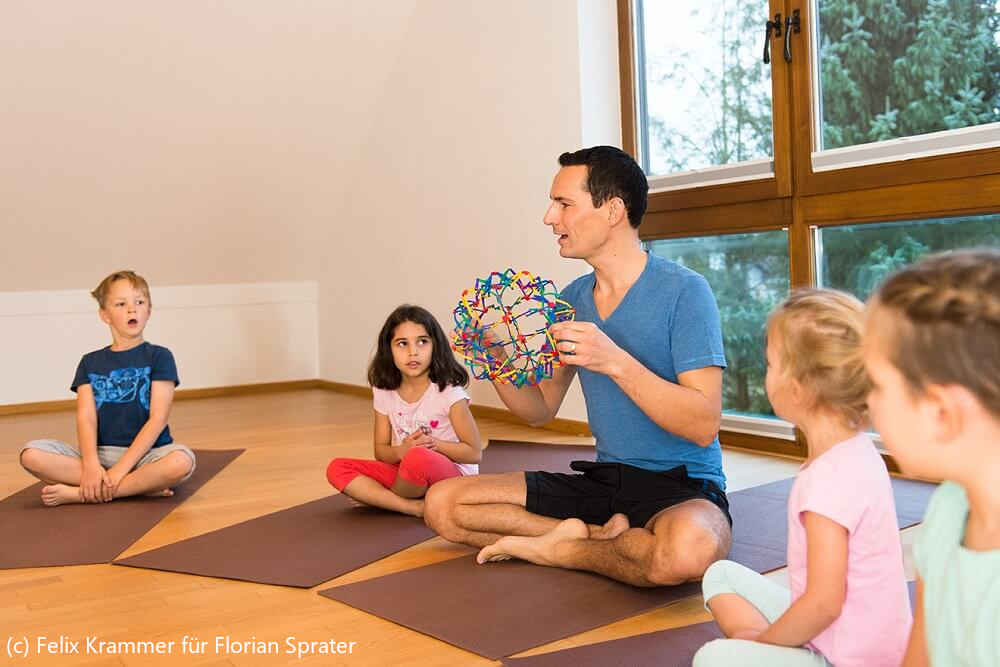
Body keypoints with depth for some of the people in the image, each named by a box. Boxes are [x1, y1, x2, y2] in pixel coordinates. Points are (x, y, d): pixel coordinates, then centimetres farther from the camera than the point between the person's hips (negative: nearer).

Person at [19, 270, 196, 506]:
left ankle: (81, 493, -21)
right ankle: (141, 485, -20)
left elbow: (158, 418, -7)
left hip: (144, 454, -3)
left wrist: (121, 468, -17)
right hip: (100, 454, 3)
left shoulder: (159, 357, 3)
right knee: (31, 454, -22)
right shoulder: (90, 363, 12)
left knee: (181, 461, -36)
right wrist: (91, 465, -19)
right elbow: (85, 417, 0)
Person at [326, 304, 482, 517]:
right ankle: (413, 506, -21)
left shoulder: (448, 392, -13)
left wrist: (435, 444, -21)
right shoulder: (385, 393, 1)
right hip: (407, 471, 5)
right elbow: (381, 450, 6)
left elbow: (474, 452, -9)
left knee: (419, 458, -38)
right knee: (337, 469, -11)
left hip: (453, 476, -5)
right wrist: (401, 451, -17)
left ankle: (377, 497, -7)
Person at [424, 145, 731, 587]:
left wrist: (615, 361, -29)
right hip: (604, 480, 6)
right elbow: (540, 409, 12)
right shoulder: (572, 299, 7)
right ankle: (598, 534, -10)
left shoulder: (683, 292, -13)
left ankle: (555, 547, -14)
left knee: (688, 546, -42)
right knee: (442, 503, -2)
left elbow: (704, 426, -20)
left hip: (682, 485, -6)